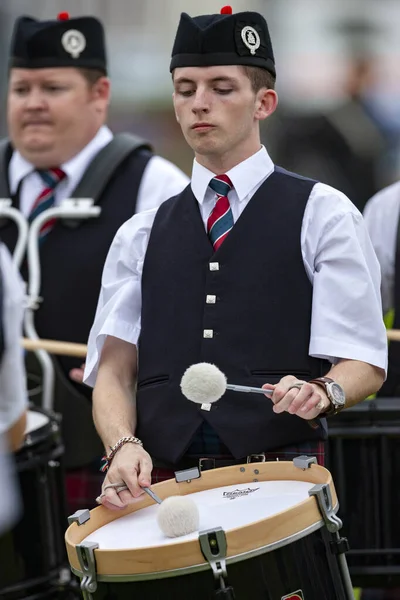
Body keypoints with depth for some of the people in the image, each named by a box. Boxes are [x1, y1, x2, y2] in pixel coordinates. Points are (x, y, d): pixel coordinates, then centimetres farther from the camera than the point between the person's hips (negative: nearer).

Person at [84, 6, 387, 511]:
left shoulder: (323, 215, 8)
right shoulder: (140, 236, 17)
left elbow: (365, 363, 4)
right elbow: (113, 368, 11)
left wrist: (322, 391, -18)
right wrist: (124, 446, -9)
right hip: (162, 484, 3)